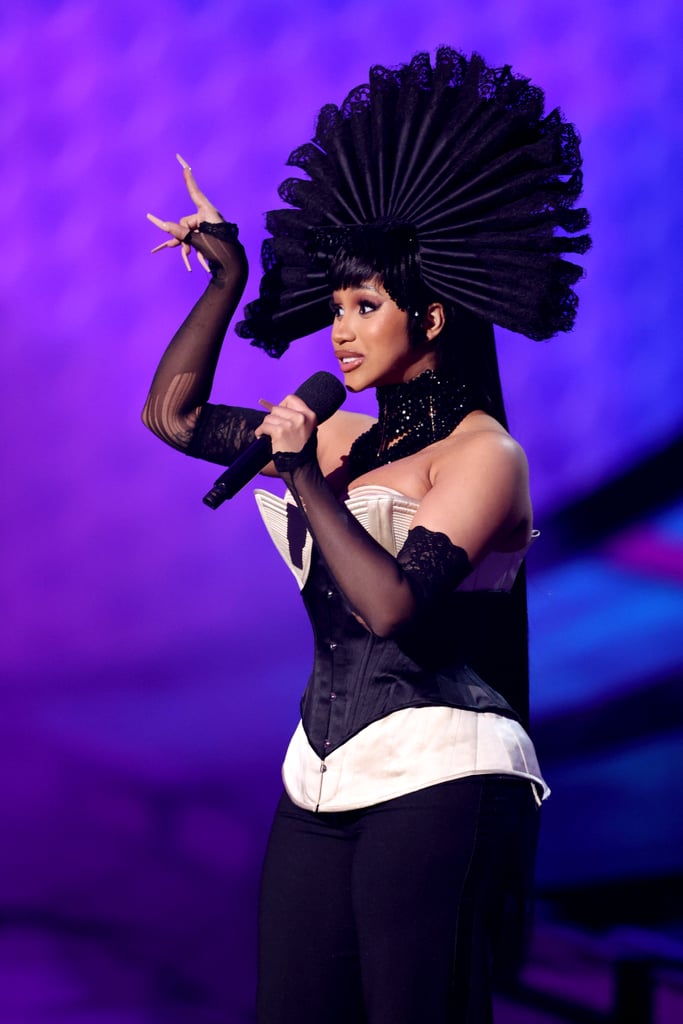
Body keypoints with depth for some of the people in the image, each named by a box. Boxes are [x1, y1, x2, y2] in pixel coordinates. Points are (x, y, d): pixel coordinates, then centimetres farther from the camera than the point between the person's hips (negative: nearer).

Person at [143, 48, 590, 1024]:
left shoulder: (482, 454, -7)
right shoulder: (345, 438, 15)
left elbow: (392, 604, -21)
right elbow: (174, 412, 23)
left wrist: (307, 480, -13)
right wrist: (228, 276, 18)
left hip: (438, 784, -7)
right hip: (324, 780, 8)